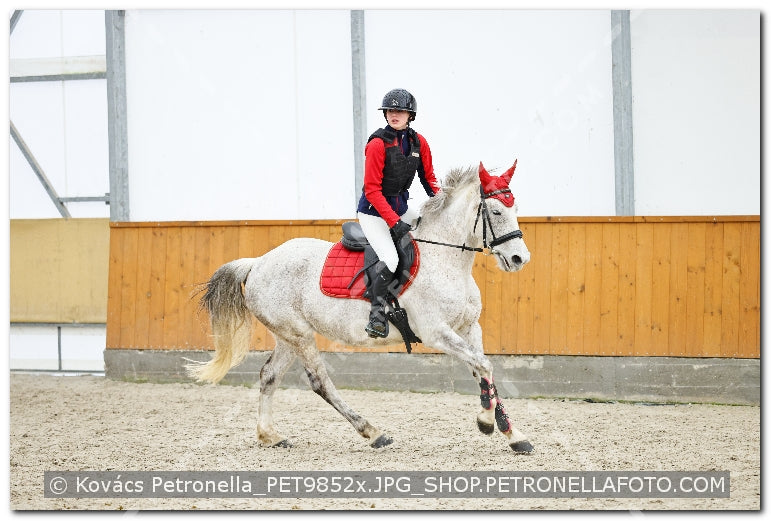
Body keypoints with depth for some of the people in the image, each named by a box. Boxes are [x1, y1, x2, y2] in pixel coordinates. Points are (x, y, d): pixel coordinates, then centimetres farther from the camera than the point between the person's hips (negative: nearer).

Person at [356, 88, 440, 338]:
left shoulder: (418, 142, -1)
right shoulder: (378, 144, -18)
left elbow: (428, 179, 10)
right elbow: (372, 190, -19)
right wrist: (394, 222, -25)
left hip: (401, 207, 7)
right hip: (373, 211, -7)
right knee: (390, 260, -24)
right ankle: (377, 311, -10)